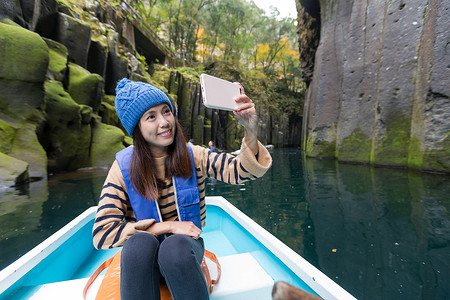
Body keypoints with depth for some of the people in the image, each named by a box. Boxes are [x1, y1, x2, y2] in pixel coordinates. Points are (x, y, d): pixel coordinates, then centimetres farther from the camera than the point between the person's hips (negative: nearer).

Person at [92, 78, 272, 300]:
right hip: (141, 257, 0)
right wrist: (169, 226, -20)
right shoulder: (124, 167, -10)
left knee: (176, 246, -33)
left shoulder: (192, 156, -6)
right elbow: (102, 233, -15)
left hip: (184, 247, 1)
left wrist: (250, 131, -35)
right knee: (140, 243, -33)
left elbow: (240, 171, -16)